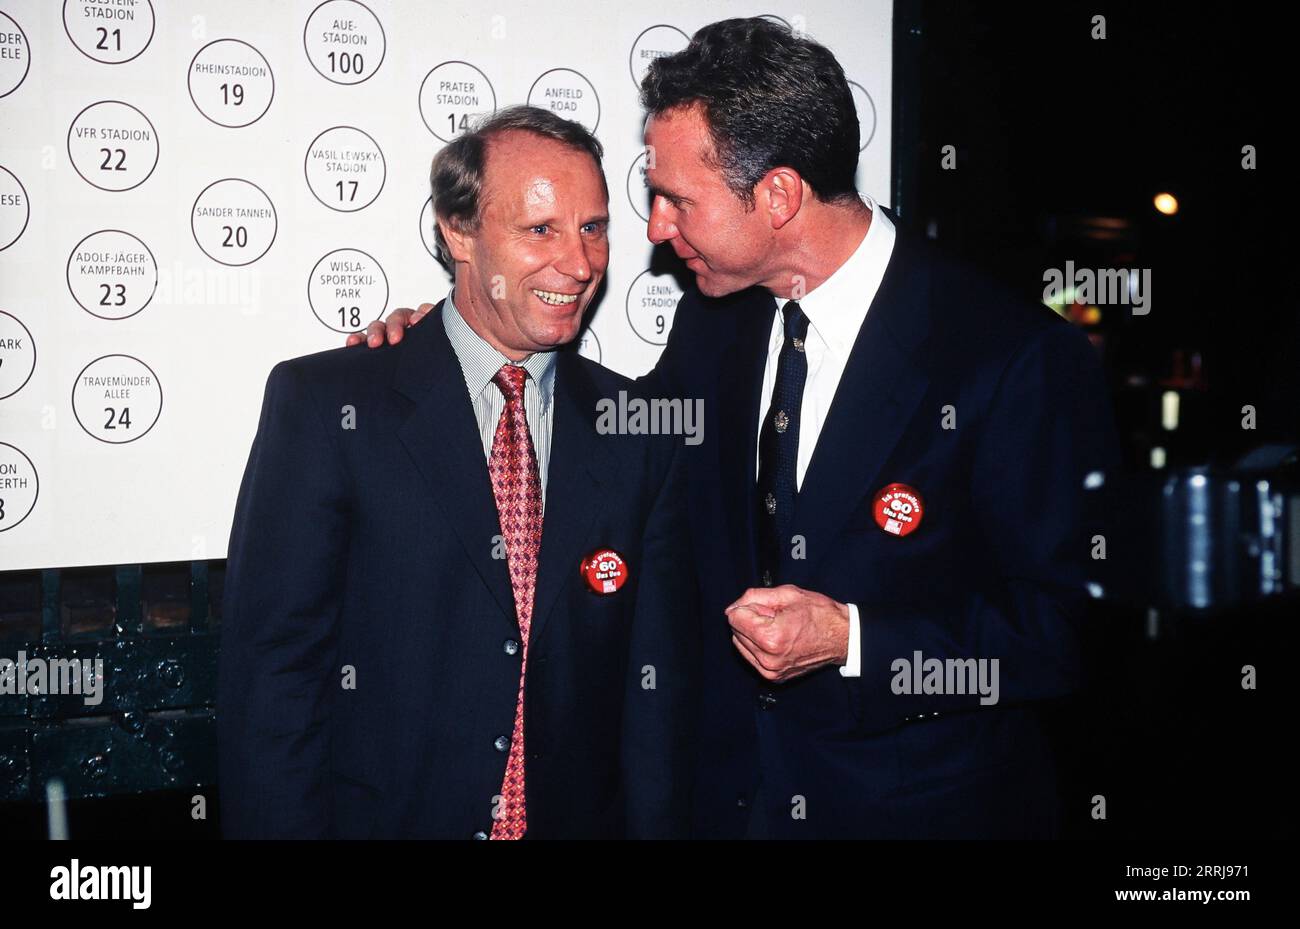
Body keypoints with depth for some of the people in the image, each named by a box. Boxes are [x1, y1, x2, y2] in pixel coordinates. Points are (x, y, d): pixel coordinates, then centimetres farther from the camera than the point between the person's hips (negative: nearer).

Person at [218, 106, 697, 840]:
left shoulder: (640, 429, 0)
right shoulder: (324, 407, -9)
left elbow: (655, 681, 1)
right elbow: (270, 669, -11)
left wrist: (653, 825, -6)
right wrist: (283, 825, -16)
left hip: (581, 818, 3)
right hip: (379, 815, -2)